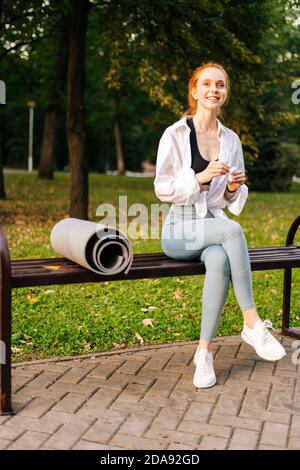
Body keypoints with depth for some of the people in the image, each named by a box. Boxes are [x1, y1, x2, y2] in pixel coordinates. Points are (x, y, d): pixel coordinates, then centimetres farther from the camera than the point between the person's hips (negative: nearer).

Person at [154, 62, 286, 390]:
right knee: (232, 229, -35)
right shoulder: (175, 134, -1)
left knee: (220, 261, -35)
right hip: (180, 229, -3)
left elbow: (233, 202, 16)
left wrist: (234, 188, -8)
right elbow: (162, 189, -5)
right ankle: (252, 325, -28)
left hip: (216, 225, 3)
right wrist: (201, 177, -20)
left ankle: (204, 351, -23)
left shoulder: (231, 139, 11)